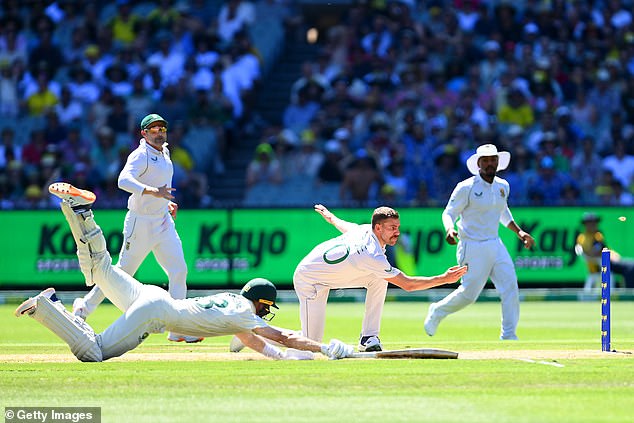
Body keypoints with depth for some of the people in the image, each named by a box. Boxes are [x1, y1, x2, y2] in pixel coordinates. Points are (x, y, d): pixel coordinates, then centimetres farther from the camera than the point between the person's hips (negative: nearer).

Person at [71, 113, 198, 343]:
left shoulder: (164, 152, 12)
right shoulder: (140, 155, -16)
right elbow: (124, 180, -34)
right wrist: (153, 191, -45)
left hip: (163, 221, 8)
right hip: (140, 223, -7)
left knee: (179, 270, -4)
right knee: (123, 272, 2)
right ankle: (84, 306, 22)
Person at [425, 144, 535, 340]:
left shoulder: (503, 186, 9)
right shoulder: (466, 188, -10)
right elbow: (449, 213, -7)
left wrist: (519, 231, 18)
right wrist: (449, 230, -28)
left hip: (495, 245, 6)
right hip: (473, 248, -6)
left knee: (510, 287, -8)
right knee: (469, 293, -4)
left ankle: (508, 335, -3)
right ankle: (437, 311, 24)